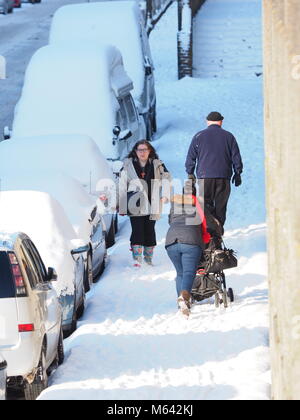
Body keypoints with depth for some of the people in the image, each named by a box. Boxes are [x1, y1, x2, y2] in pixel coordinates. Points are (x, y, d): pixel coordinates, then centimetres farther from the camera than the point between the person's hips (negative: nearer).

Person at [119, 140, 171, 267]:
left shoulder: (157, 165, 8)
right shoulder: (128, 165, 6)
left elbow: (166, 179, 8)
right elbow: (122, 185, 5)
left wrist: (165, 196, -5)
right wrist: (121, 204, 0)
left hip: (151, 205, 1)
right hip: (135, 204, -1)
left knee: (150, 231, 5)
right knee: (137, 230, -10)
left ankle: (148, 257, 17)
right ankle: (137, 259, -11)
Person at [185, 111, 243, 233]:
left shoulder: (199, 136, 5)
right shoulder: (229, 136, 7)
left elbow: (191, 157, 6)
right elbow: (236, 157, 10)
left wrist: (190, 173, 14)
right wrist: (237, 173, 19)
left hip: (205, 177, -1)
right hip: (224, 177, 1)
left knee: (206, 204, 0)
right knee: (221, 205, 5)